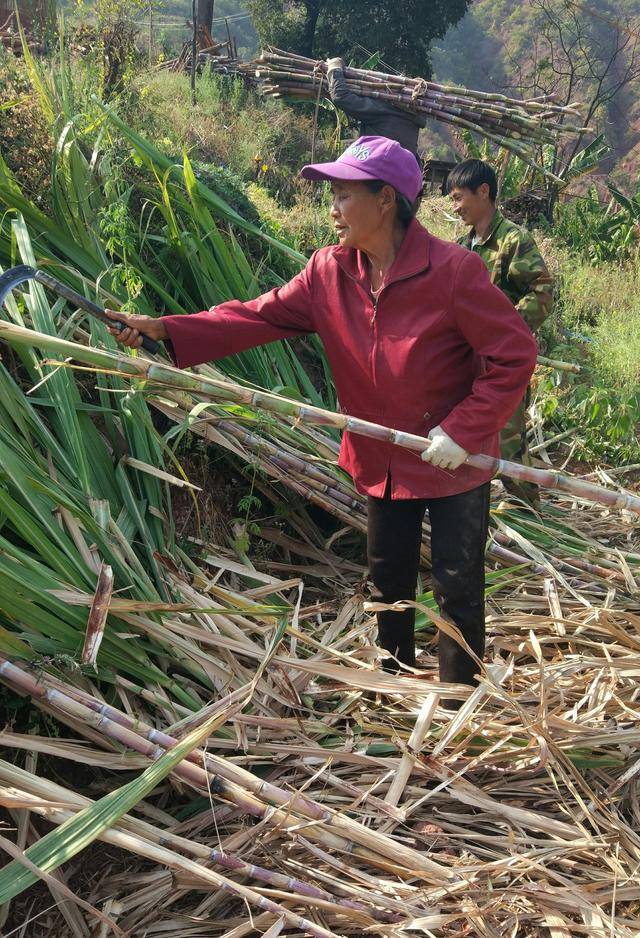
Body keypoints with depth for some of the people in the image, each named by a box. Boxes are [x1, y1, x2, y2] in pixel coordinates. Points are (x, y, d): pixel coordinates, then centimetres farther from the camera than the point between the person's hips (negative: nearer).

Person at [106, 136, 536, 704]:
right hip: (383, 460, 6)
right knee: (389, 578, 19)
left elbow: (515, 356, -20)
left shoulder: (453, 270, -22)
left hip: (455, 461, -5)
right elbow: (259, 316, -12)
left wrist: (464, 431, -24)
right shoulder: (329, 272, -6)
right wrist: (163, 330, -20)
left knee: (457, 587, 3)